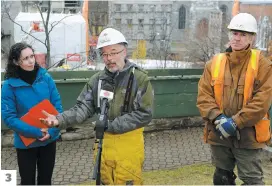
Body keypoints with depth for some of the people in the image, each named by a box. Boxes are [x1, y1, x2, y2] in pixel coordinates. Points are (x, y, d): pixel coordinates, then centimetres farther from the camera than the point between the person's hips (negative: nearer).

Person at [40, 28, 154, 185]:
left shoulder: (139, 78, -11)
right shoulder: (97, 80, 2)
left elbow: (144, 114, -15)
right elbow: (83, 108, -1)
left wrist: (111, 125, -18)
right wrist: (60, 120, -19)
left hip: (128, 144, -4)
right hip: (103, 142, 4)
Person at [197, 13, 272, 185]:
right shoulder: (215, 63, 4)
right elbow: (203, 95, -1)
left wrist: (236, 122, -20)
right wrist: (218, 118, -16)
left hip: (248, 135, -3)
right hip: (219, 134, 4)